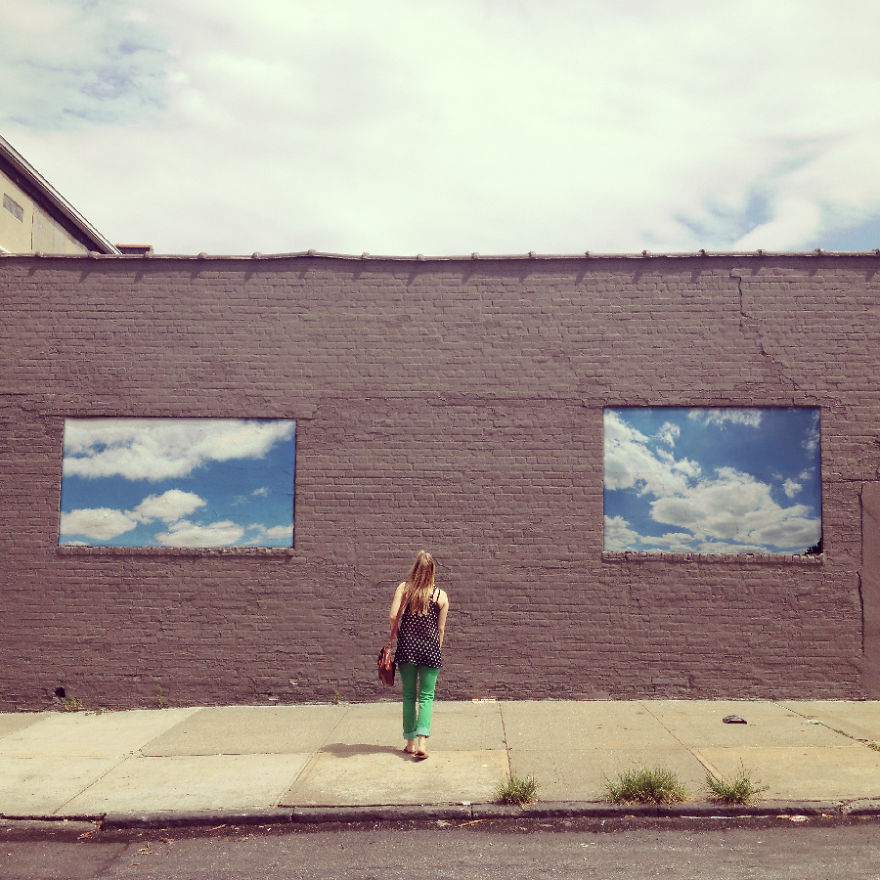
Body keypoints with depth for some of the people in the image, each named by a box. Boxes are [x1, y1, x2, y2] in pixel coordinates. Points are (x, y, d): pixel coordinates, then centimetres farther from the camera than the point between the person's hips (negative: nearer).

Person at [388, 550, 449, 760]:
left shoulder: (403, 588, 1)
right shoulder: (441, 595, 1)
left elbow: (393, 616, -7)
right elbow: (441, 628, 4)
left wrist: (397, 637, 9)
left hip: (407, 647, 1)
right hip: (430, 648, -1)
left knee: (409, 695, 12)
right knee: (426, 696, 5)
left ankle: (410, 742, 16)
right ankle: (422, 741, -10)